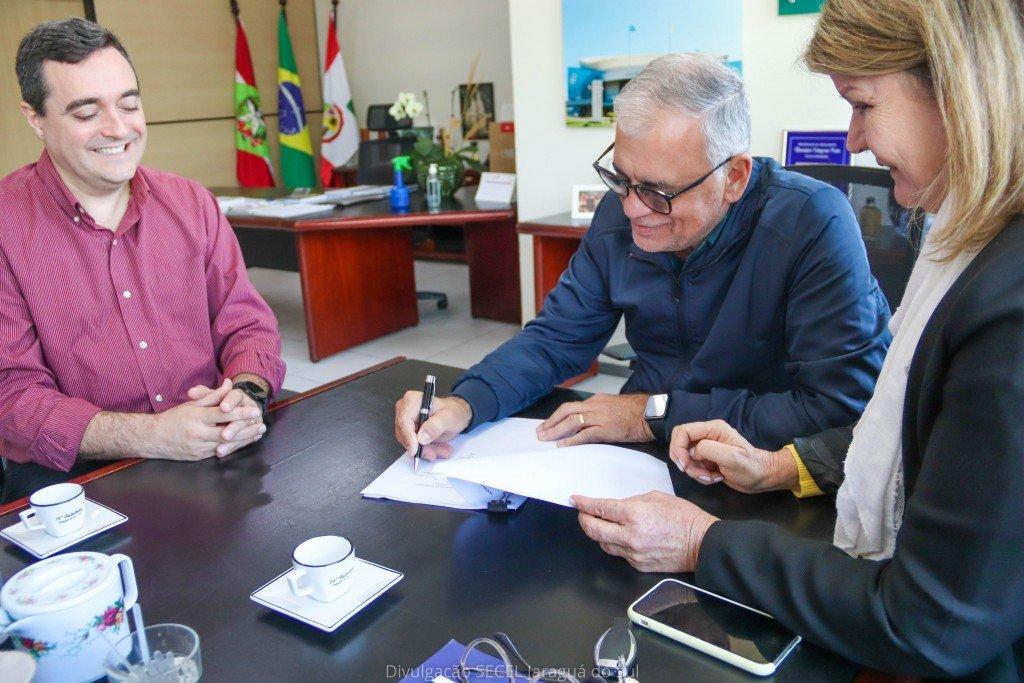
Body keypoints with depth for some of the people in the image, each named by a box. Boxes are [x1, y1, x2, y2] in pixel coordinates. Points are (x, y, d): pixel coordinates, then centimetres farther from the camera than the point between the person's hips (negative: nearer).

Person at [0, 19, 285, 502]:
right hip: (72, 478, -3)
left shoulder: (191, 203, 8)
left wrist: (247, 394, -16)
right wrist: (153, 436, -23)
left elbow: (246, 323, 7)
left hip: (217, 458, 4)